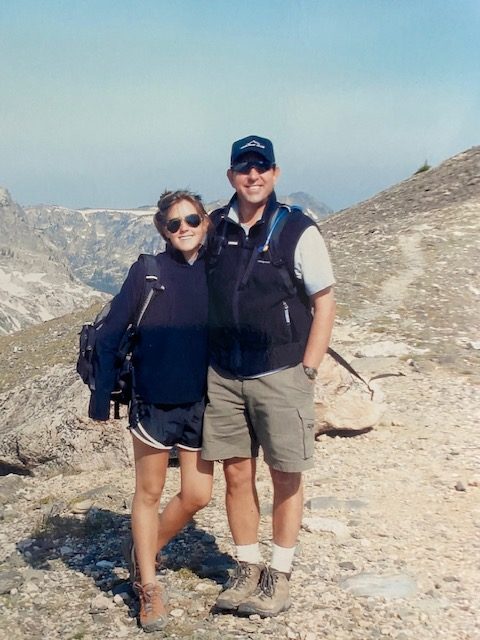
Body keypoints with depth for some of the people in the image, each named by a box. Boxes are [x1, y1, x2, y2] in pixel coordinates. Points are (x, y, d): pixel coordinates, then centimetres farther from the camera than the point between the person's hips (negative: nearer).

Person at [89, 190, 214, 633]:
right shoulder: (147, 271, -5)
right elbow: (110, 334, -5)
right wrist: (102, 395, -7)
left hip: (200, 403, 3)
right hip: (153, 401, -3)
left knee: (197, 495, 7)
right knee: (149, 493, 9)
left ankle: (144, 552, 34)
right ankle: (148, 587, 25)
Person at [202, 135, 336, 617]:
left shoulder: (297, 231, -7)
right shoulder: (214, 229, 5)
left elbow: (325, 303, -4)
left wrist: (307, 370, -8)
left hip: (280, 375, -3)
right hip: (223, 376, 4)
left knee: (285, 477, 6)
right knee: (237, 474, 10)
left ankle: (279, 573, 23)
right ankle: (247, 569, 26)